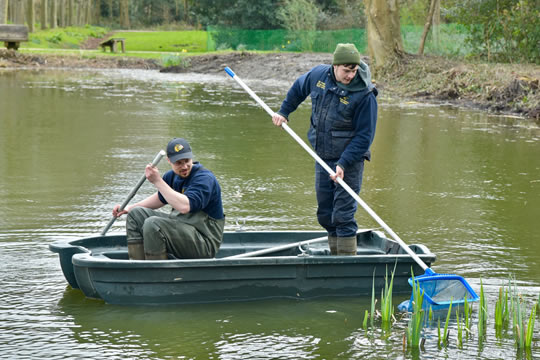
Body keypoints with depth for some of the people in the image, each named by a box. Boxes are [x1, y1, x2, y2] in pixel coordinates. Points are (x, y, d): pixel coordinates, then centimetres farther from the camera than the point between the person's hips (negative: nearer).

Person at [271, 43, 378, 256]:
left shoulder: (364, 94, -18)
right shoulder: (318, 75, -2)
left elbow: (364, 137, -17)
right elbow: (298, 88, 22)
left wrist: (343, 164, -22)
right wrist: (284, 112, 22)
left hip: (349, 160, -6)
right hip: (323, 158, 6)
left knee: (343, 214, -10)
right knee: (325, 214, 12)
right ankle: (335, 255, 22)